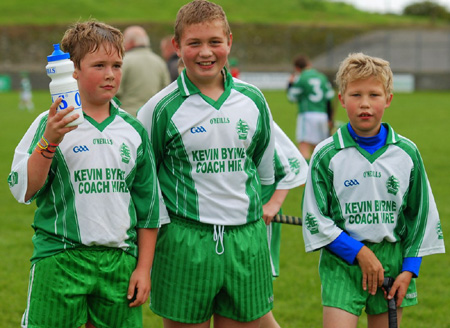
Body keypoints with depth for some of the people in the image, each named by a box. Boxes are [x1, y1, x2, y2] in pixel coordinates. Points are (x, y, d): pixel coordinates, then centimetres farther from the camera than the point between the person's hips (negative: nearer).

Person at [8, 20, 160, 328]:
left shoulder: (134, 130, 8)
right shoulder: (51, 124, -2)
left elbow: (148, 204, 12)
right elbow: (22, 190, -10)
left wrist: (144, 267, 8)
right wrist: (48, 142, -21)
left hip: (119, 262, 3)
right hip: (59, 260, -3)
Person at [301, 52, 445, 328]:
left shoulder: (407, 153, 2)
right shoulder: (327, 155, -4)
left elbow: (421, 213, 8)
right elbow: (315, 218, -4)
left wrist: (409, 268, 1)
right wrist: (359, 253, -10)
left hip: (393, 261, 2)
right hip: (342, 263, -2)